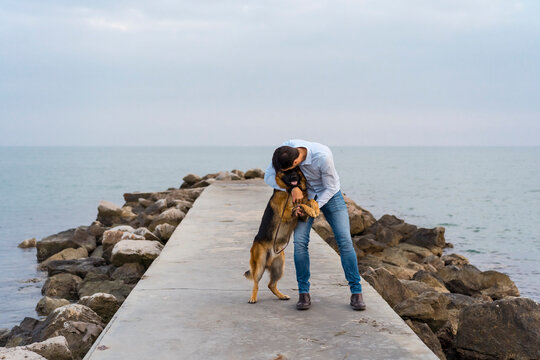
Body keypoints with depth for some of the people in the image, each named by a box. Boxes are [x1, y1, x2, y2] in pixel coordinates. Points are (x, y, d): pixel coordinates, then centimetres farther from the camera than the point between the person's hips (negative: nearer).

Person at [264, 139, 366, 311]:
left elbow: (330, 188, -21)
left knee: (344, 240, -12)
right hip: (304, 194, 3)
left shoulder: (323, 157, -36)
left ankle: (356, 292, -4)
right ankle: (303, 293, -2)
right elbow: (268, 177, -18)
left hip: (329, 194, -3)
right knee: (300, 242, -12)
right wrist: (293, 188, -31)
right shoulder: (285, 149, -25)